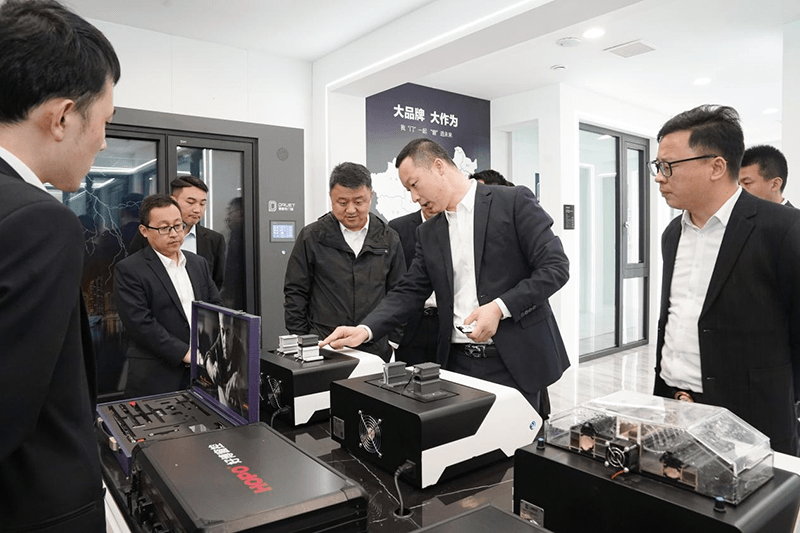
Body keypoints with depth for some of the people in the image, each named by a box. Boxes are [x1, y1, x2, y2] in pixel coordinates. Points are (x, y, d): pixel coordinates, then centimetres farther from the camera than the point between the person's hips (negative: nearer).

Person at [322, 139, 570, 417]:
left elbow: (555, 266, -9)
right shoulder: (429, 233, 11)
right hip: (458, 362, 4)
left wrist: (499, 307, -19)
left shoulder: (515, 202, -5)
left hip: (514, 360, -4)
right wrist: (364, 329, -6)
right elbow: (409, 292, 9)